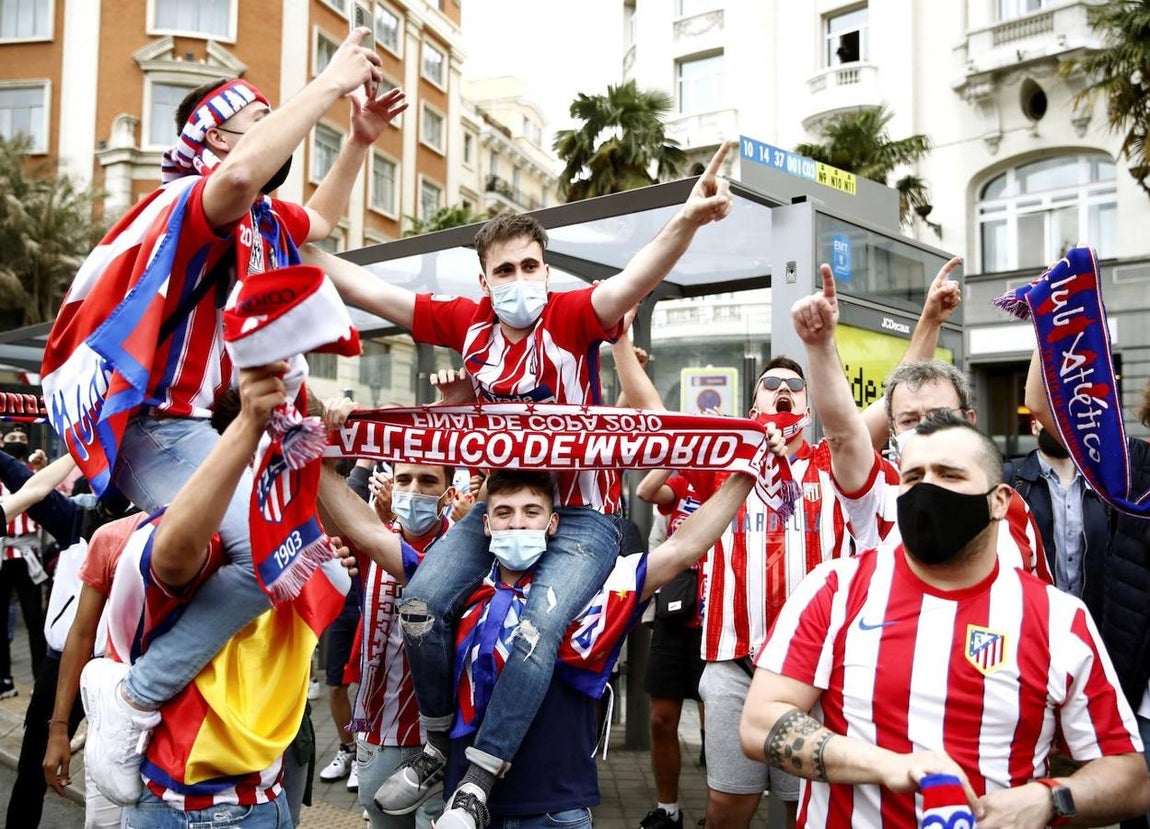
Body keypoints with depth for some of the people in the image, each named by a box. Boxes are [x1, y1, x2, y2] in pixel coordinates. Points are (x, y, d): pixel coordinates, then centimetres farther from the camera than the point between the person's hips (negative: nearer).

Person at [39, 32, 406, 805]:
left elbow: (319, 220, 37)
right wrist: (329, 83, -27)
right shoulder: (191, 199, -11)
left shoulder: (261, 218, 16)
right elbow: (240, 175, -37)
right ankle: (133, 710, -16)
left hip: (205, 420, 10)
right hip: (149, 421, -10)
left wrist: (360, 140, 23)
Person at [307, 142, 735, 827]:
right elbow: (370, 291, 6)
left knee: (540, 626, -25)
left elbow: (631, 284, -31)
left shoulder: (572, 317, -11)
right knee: (421, 601, -12)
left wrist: (686, 223, -48)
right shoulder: (468, 321, 1)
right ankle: (437, 752, 10)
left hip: (582, 512, -4)